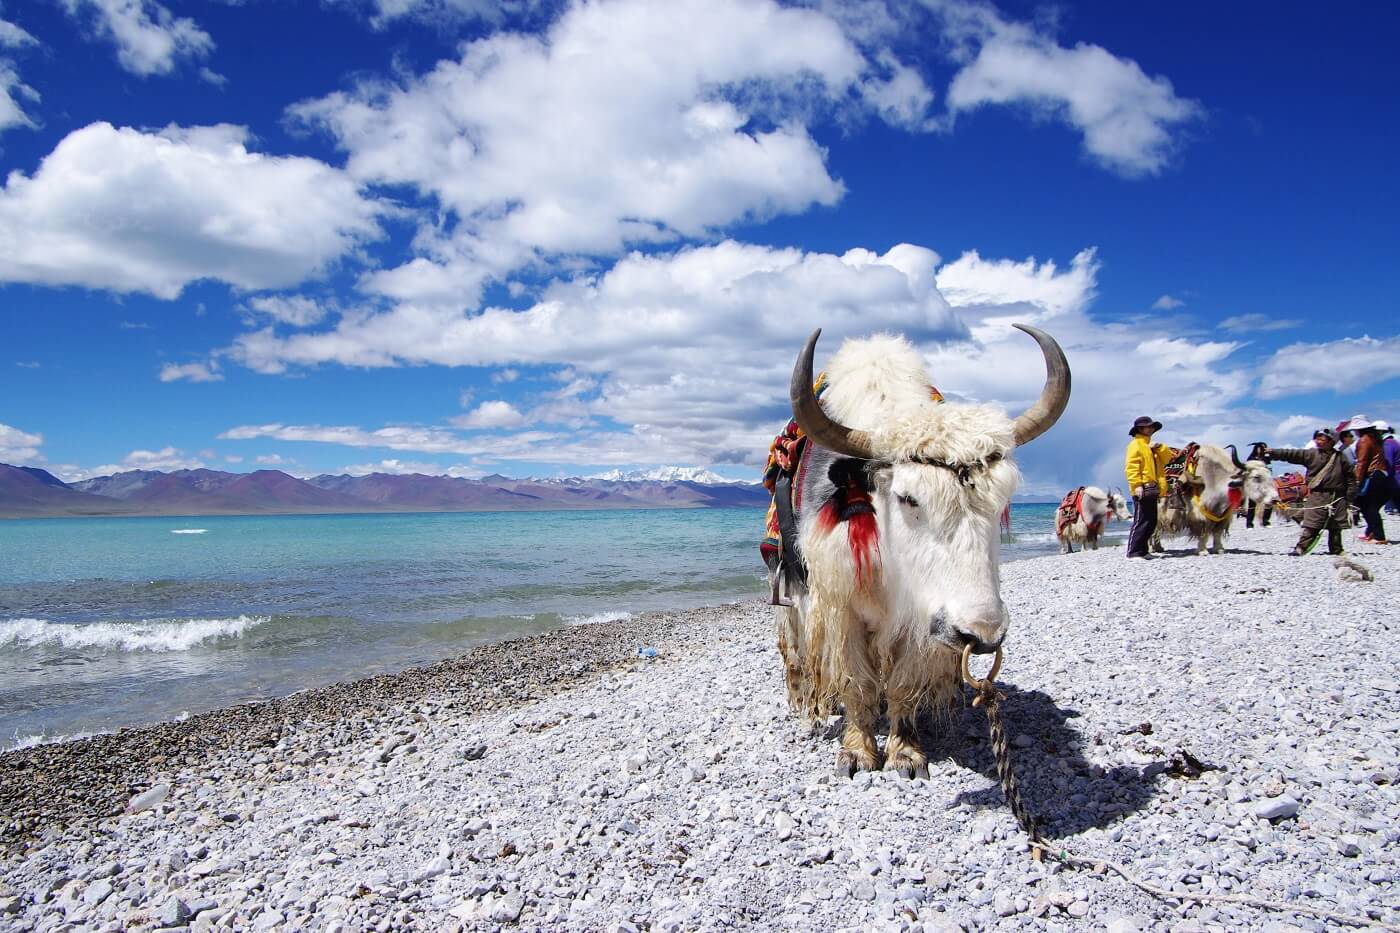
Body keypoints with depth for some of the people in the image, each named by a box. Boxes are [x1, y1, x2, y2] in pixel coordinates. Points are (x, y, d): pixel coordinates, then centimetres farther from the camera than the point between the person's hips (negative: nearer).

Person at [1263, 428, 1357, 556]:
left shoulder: (1340, 457, 6)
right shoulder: (1311, 454, 3)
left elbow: (1350, 477, 9)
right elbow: (1291, 454, -5)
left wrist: (1349, 496, 4)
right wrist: (1271, 452, -14)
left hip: (1337, 497, 2)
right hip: (1316, 496, -1)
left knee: (1335, 527, 8)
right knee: (1311, 526, -8)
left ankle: (1336, 550, 19)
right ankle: (1300, 548, -9)